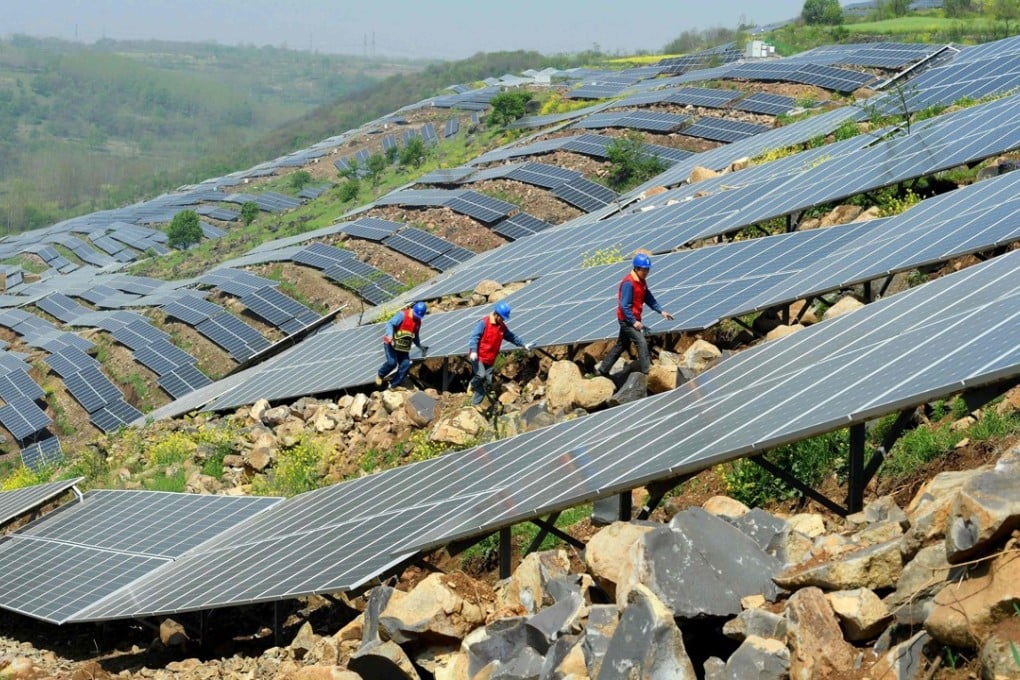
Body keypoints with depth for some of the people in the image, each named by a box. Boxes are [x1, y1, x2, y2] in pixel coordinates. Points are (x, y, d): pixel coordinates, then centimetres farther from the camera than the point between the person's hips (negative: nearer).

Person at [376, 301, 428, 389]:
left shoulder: (418, 322, 10)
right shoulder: (402, 315, -14)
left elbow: (415, 336, 25)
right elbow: (390, 324, -21)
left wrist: (420, 346, 24)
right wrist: (390, 335, -36)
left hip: (403, 347, 7)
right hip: (392, 344, -7)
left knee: (405, 364, -7)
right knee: (392, 362, -21)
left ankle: (394, 385, 4)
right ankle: (380, 375, 10)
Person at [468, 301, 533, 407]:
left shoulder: (502, 326, 10)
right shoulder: (484, 323, -12)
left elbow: (512, 336, 24)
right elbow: (474, 337, -18)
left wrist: (524, 345, 22)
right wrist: (473, 351, -30)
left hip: (490, 360, 7)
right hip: (478, 357, -7)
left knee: (487, 381, 2)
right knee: (480, 375, -26)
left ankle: (475, 403, 11)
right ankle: (472, 385, 7)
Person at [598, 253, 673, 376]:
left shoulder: (641, 282, 8)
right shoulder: (628, 283, -21)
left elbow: (649, 298, 11)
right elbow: (624, 306, -23)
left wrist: (661, 311, 2)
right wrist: (634, 322, -24)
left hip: (634, 319, 10)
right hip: (627, 319, -10)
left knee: (621, 345, 16)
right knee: (641, 342, -16)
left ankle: (603, 370, 27)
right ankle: (647, 373, -15)